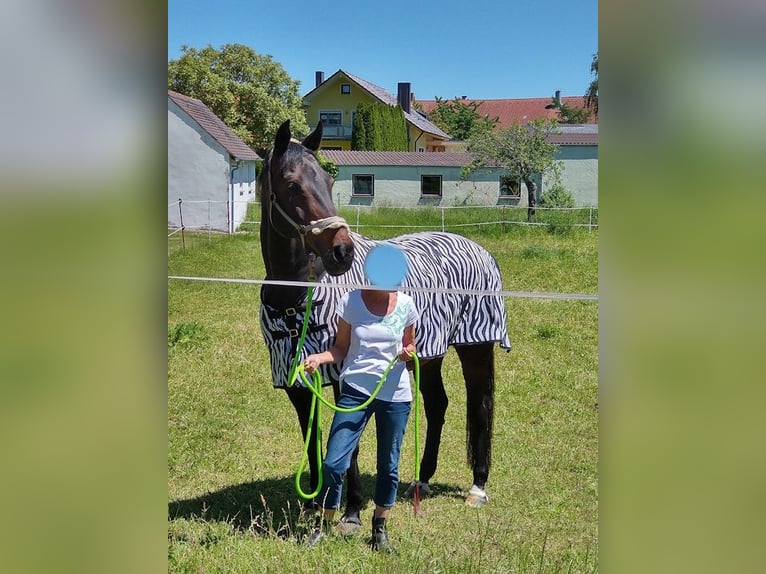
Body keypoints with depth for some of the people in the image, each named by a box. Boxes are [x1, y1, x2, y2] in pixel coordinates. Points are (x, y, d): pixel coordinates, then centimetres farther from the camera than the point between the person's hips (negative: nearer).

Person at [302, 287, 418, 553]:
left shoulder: (405, 304, -2)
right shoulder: (350, 301, -6)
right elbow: (341, 348, 2)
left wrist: (408, 353, -11)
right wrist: (320, 358, -17)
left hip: (395, 394, 1)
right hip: (356, 390, -1)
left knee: (389, 466, 12)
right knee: (333, 463, -6)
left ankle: (380, 529, 31)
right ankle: (323, 524, 17)